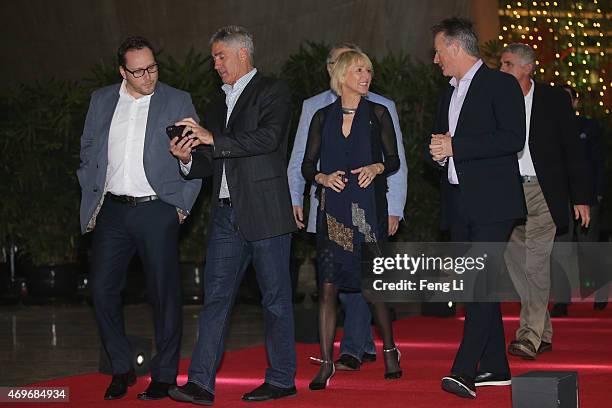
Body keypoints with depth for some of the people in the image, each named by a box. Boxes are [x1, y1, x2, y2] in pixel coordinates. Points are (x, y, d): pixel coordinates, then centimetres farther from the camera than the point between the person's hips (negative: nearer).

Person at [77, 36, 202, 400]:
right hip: (112, 211, 3)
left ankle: (164, 376, 11)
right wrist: (91, 196, 8)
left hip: (157, 210, -3)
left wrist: (182, 206, -2)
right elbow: (88, 152, 17)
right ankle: (122, 370, 15)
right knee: (103, 290, 1)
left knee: (164, 295, 0)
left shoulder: (178, 102, 2)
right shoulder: (101, 101, 10)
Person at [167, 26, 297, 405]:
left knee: (276, 298, 2)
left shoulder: (273, 92, -2)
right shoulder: (217, 106, 20)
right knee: (215, 298, 0)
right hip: (227, 215, 7)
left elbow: (269, 137, -18)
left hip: (266, 214, -7)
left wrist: (213, 140, -19)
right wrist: (188, 158, 0)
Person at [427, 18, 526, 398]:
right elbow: (440, 143, 28)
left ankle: (464, 371, -24)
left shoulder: (501, 84, -5)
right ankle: (494, 367, 14)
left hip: (492, 202, -9)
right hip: (459, 204, 9)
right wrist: (437, 151, 3)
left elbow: (513, 139, -16)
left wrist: (455, 146, -17)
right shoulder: (449, 94, 21)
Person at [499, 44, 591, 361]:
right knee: (515, 263, 3)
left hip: (542, 192, -4)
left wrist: (581, 197, -2)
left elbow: (573, 150, 2)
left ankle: (530, 336, -14)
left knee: (535, 261, -13)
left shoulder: (554, 99, 1)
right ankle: (543, 333, 15)